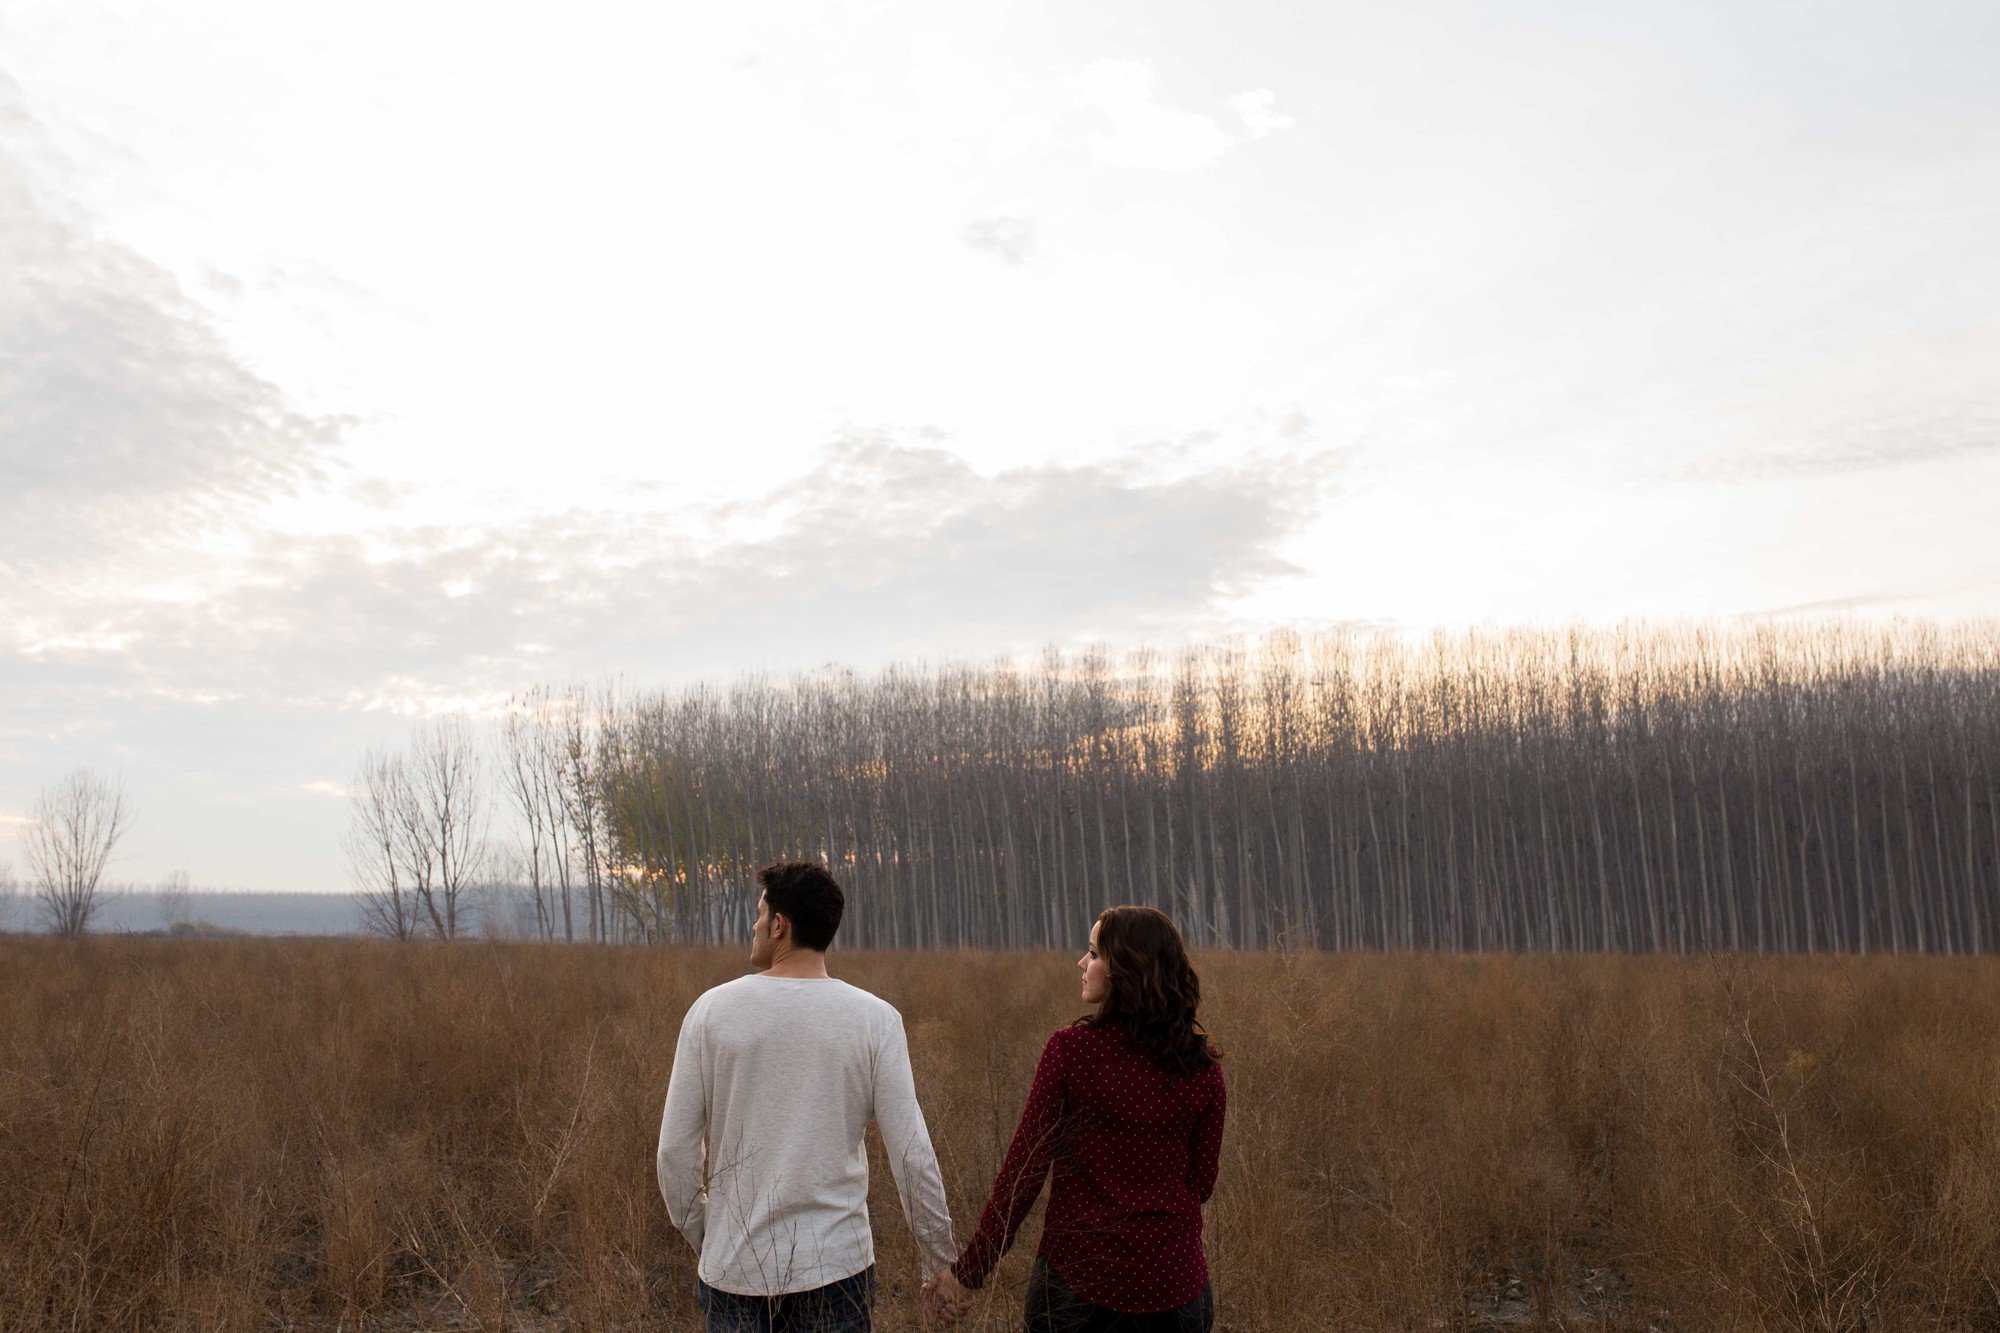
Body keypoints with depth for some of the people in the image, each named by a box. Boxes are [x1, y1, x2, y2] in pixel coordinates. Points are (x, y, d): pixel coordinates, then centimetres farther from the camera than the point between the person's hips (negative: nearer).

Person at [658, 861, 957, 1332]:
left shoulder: (712, 1010, -5)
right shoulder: (875, 1018, -7)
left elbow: (676, 1152, -1)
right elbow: (911, 1153, -7)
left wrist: (700, 1238, 13)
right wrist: (938, 1251, 6)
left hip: (734, 1267, 1)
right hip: (836, 1265, -1)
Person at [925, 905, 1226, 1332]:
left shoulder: (1071, 1048, -14)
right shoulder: (1202, 1063, -5)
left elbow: (1024, 1169, -12)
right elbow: (1202, 1182, 4)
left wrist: (968, 1272, -3)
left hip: (1080, 1277, -3)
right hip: (1176, 1283, 3)